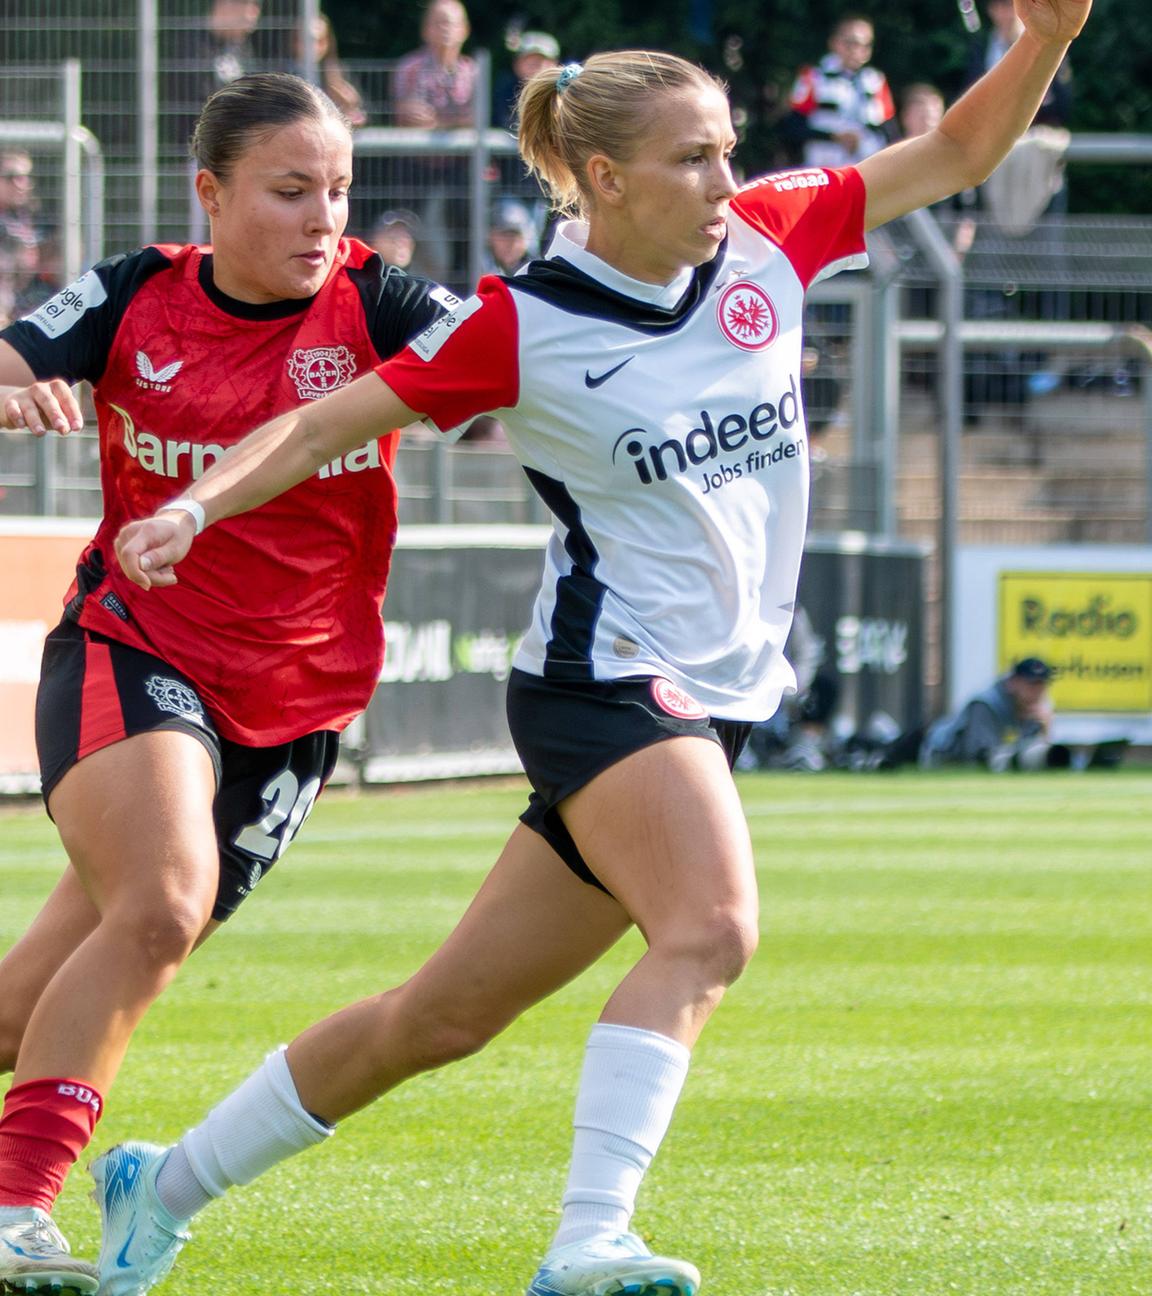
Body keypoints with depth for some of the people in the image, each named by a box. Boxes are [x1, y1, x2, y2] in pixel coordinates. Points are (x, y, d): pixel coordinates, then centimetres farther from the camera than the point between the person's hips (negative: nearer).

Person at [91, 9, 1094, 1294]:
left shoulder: (768, 239, 4)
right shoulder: (523, 324, -10)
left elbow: (957, 151, 12)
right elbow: (322, 424, -3)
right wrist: (194, 505, -18)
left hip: (713, 701, 6)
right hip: (606, 682, -6)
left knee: (448, 1013, 10)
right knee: (710, 928, -32)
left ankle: (164, 1187, 23)